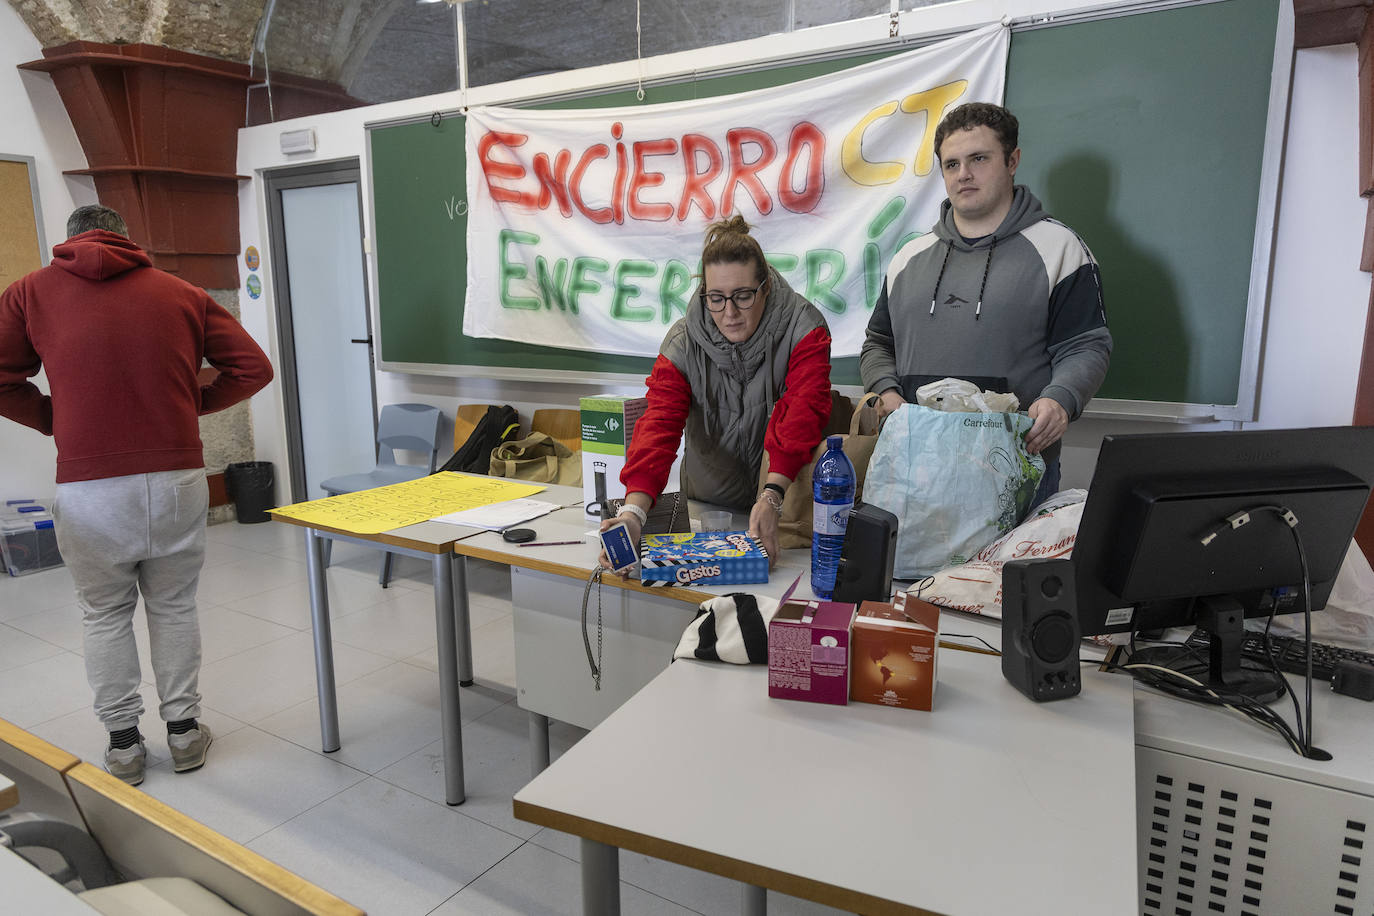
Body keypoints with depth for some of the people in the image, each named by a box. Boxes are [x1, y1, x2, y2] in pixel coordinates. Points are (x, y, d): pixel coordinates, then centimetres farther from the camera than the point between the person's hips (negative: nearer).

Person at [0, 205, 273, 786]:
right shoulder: (181, 293, 7)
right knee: (174, 607, 16)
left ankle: (122, 744, 25)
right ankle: (184, 732, 25)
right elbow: (253, 367, 4)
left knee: (105, 614, 16)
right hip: (178, 477, 1)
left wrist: (55, 420, 13)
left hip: (89, 487, -1)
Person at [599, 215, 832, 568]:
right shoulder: (683, 344, -8)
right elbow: (660, 423, -20)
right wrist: (634, 511, -37)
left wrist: (771, 496, -42)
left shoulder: (803, 329, -12)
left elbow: (803, 410, -26)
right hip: (708, 506, 2)